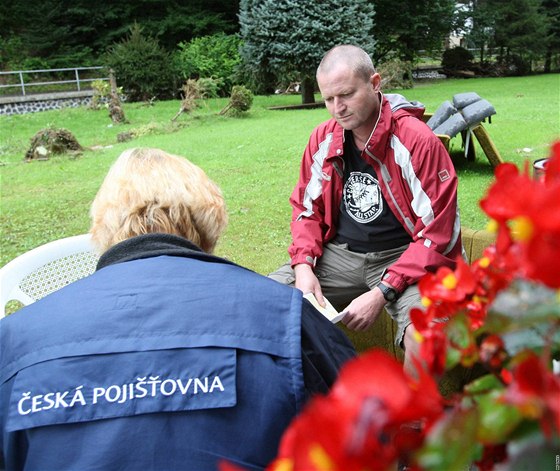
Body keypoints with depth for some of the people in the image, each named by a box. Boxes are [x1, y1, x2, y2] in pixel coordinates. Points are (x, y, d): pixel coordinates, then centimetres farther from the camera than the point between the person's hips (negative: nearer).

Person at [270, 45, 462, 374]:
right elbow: (307, 208, 13)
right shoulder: (323, 138, 3)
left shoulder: (418, 141, -14)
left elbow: (437, 234, -14)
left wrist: (382, 293, -21)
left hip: (403, 258, -4)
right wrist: (304, 266, -6)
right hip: (340, 254, 5)